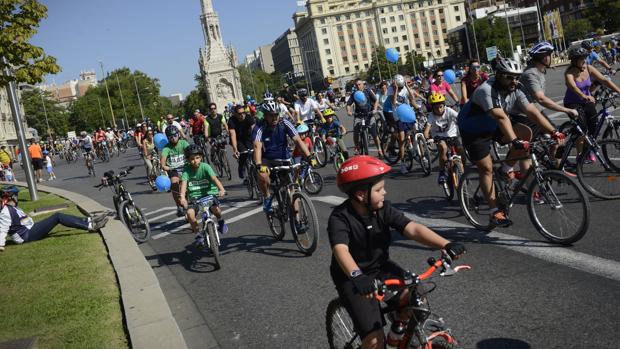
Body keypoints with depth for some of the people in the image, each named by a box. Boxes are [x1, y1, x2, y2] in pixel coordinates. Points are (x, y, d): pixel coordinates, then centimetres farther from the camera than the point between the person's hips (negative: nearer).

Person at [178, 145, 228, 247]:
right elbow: (184, 183, -19)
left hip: (209, 193, -2)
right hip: (194, 196, 2)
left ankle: (220, 221, 7)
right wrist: (182, 197, -37)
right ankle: (198, 235, -2)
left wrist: (221, 189, -42)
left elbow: (214, 178, -24)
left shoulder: (205, 167, -10)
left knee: (215, 208, -30)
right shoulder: (186, 169, -6)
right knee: (189, 213, -24)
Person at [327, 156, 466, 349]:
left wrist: (445, 244, -35)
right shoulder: (340, 217, -23)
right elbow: (340, 250, -39)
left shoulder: (383, 208, -9)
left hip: (381, 268, 5)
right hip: (352, 279, -5)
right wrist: (357, 276, -58)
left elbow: (412, 229, -21)